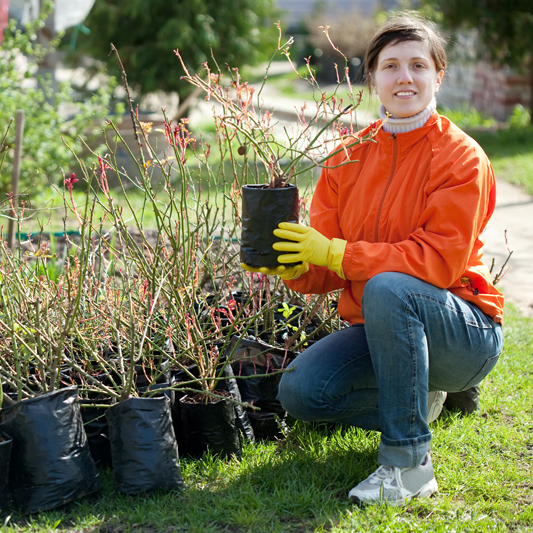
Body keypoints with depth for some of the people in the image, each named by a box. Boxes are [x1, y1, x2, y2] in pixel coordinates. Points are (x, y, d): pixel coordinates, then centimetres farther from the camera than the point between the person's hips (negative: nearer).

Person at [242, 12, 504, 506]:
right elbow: (325, 269, 1)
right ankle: (419, 400, 12)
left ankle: (409, 462, -23)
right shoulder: (348, 158, 3)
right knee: (300, 391, -17)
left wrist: (335, 253, -28)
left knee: (387, 287, -36)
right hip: (378, 330, 5)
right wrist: (293, 266, -23)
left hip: (465, 334, -5)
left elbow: (439, 260, -23)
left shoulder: (461, 157, -12)